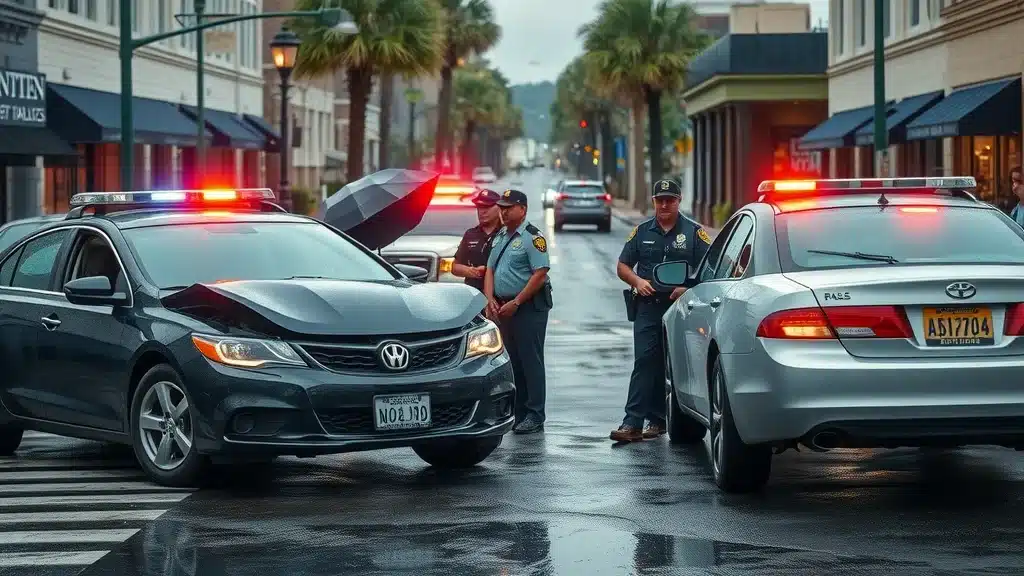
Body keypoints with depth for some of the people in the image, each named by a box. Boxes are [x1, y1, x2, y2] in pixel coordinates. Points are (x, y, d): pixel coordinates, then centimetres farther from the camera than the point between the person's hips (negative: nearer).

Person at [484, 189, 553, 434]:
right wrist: (491, 299, 1)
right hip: (503, 308, 8)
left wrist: (515, 303, -18)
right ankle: (517, 414, 14)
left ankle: (534, 416, -5)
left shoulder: (532, 237, -9)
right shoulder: (499, 237, 17)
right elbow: (490, 271, 18)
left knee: (530, 360, -7)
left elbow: (540, 274, -17)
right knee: (512, 361, 9)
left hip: (529, 306, -8)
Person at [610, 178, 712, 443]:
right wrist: (637, 281, -4)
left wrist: (688, 289, -15)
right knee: (645, 363, -7)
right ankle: (633, 422, -13)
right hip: (648, 308, 1)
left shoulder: (694, 232, 4)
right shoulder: (642, 231, 12)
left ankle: (656, 419, 12)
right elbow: (622, 265, 16)